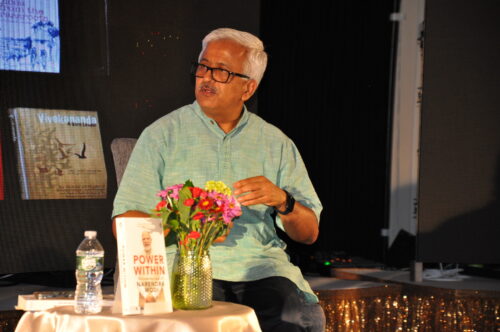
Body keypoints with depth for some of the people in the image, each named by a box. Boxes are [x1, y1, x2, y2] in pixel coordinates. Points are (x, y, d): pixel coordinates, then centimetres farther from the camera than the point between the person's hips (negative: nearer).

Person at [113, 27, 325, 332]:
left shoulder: (276, 144, 15)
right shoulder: (162, 135, 9)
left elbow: (309, 233, 15)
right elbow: (126, 223, 2)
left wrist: (283, 202, -7)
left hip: (262, 267, 3)